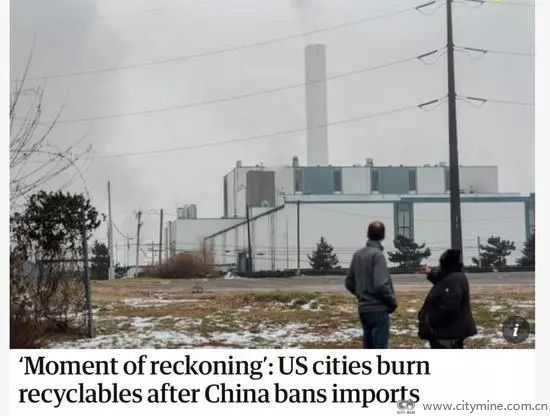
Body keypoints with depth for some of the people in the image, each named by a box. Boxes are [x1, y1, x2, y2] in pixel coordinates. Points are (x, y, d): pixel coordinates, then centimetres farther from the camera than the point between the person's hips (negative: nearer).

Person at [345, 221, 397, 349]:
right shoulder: (377, 254, -15)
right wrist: (392, 301, -8)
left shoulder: (357, 254, 8)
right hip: (378, 309, -7)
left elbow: (349, 283, 13)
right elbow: (381, 284, -22)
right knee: (380, 348, -4)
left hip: (363, 309, 7)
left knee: (368, 347, 14)